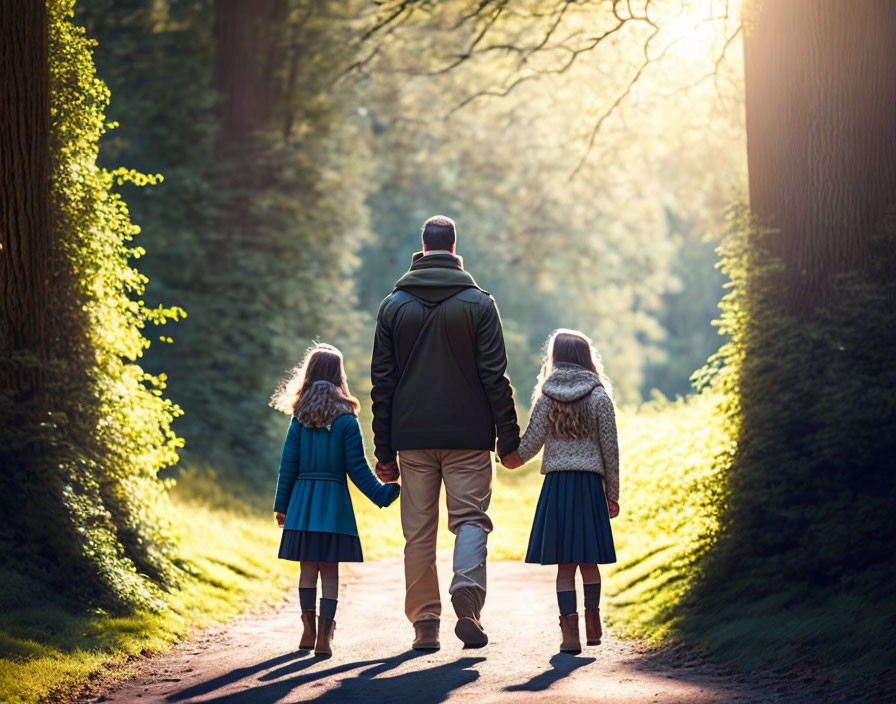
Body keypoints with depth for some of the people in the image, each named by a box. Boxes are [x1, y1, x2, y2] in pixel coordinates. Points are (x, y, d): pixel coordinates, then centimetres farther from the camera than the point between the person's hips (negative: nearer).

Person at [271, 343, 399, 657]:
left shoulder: (299, 419, 2)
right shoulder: (346, 420, -4)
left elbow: (288, 465, 3)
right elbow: (357, 469, -5)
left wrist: (281, 506, 10)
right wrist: (384, 494, 2)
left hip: (302, 501, 2)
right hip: (334, 504, -2)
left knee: (308, 567, 11)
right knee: (330, 571, 1)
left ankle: (308, 630, 11)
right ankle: (324, 635, -4)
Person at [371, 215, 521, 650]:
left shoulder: (394, 305, 5)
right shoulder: (478, 303, -1)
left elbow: (382, 382, 5)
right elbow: (495, 376, -4)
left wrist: (384, 451, 8)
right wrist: (509, 439, 0)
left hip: (412, 437, 2)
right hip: (468, 436, -2)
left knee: (419, 532, 7)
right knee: (470, 517, 3)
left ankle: (425, 624, 6)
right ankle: (467, 597, -22)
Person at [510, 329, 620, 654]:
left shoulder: (546, 398, 0)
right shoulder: (600, 398, -1)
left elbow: (529, 445, 2)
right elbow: (610, 449, 0)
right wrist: (612, 494, 8)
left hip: (556, 483, 0)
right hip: (590, 483, 0)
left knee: (564, 564, 1)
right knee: (589, 560, 12)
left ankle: (570, 631, -4)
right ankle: (593, 625, 17)